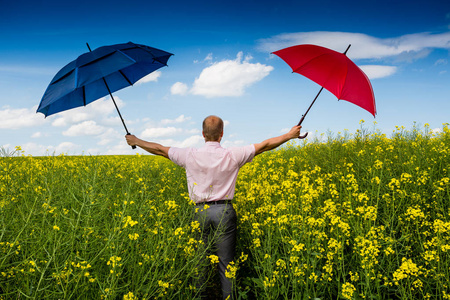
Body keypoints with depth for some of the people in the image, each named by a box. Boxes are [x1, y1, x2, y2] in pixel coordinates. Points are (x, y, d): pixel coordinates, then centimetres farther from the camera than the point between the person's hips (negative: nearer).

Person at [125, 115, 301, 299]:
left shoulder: (191, 156, -4)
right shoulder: (232, 156, -6)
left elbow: (160, 149, 7)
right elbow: (264, 146, 2)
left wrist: (136, 141, 23)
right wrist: (289, 135, 13)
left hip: (201, 212, 1)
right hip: (224, 211, 0)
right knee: (226, 263, 5)